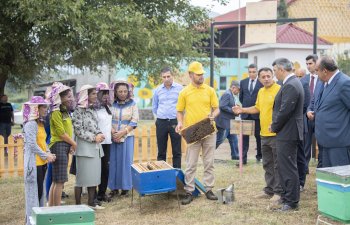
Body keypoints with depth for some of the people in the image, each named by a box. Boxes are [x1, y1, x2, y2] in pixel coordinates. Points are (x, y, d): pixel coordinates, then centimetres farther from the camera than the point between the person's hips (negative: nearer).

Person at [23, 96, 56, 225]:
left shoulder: (40, 123, 13)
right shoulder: (31, 124, -15)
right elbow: (32, 144, -20)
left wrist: (49, 153, 3)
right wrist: (46, 156, -15)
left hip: (42, 162, 9)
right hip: (34, 162, -9)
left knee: (40, 190, 14)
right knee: (34, 190, -4)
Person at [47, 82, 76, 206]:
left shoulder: (65, 111, 16)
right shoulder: (56, 112, -12)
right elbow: (61, 133, -16)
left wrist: (71, 144, 1)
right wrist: (74, 143, -5)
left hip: (65, 146, 9)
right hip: (58, 146, -9)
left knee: (56, 181, 13)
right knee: (60, 181, -7)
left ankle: (51, 207, 19)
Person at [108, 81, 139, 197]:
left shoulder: (132, 104, 3)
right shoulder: (111, 104, 4)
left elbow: (134, 122, -3)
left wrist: (122, 133, -12)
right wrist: (113, 132, -14)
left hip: (127, 136, -1)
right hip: (113, 137, 1)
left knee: (126, 160, 0)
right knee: (113, 161, 1)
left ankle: (125, 187, 9)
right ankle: (114, 187, 9)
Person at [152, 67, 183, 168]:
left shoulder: (179, 88, -1)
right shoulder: (158, 90, 8)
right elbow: (154, 107, 21)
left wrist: (179, 116, 5)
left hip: (175, 122, -2)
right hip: (161, 122, 2)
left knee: (177, 151, 1)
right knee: (161, 151, 7)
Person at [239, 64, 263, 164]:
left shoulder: (262, 82, -6)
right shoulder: (243, 82, 8)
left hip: (257, 113, -3)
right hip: (245, 113, 3)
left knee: (258, 135, 7)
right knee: (244, 136, 1)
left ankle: (259, 156, 22)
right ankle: (243, 158, 2)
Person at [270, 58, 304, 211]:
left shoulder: (291, 85, -20)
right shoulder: (291, 83, 13)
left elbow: (285, 111, -23)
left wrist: (274, 127, -10)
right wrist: (275, 125, 11)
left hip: (287, 134, -11)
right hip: (285, 133, 11)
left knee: (288, 167, -3)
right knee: (283, 166, 18)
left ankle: (292, 201, 5)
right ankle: (286, 195, 29)